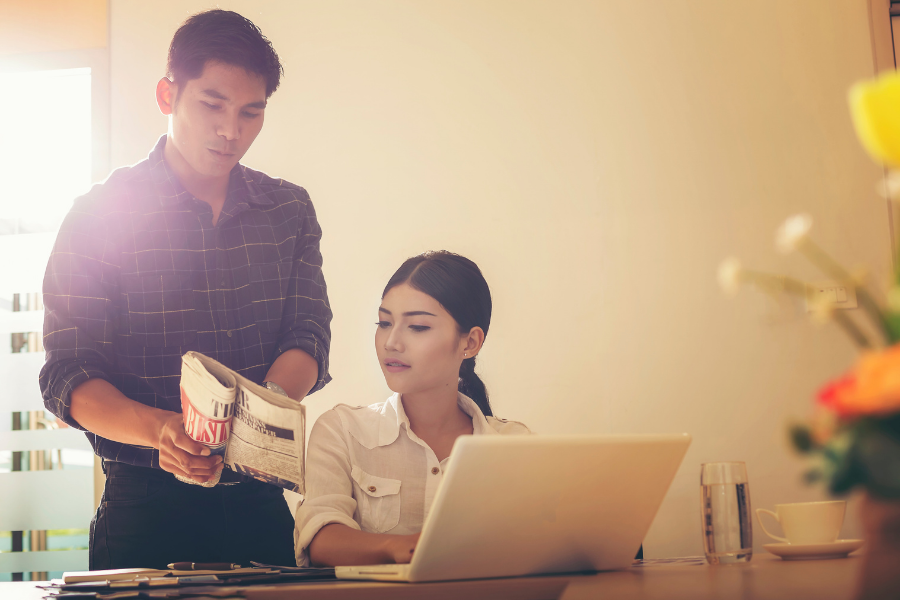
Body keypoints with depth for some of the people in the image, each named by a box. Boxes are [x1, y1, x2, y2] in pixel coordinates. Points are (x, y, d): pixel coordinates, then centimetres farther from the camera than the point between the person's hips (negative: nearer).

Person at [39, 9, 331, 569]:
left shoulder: (290, 210, 7)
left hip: (261, 505, 3)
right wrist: (160, 429, -30)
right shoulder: (100, 214, -5)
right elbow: (69, 379, -10)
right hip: (146, 507, -3)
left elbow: (308, 336, -2)